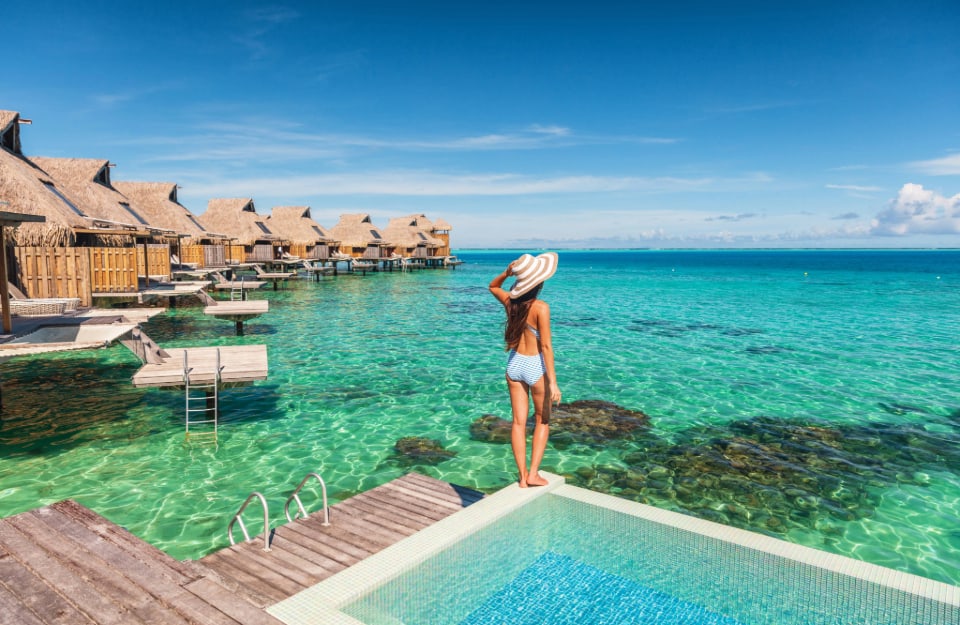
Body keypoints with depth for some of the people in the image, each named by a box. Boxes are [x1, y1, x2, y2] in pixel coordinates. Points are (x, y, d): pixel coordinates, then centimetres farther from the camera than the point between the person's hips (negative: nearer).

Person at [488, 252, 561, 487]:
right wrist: (553, 381, -16)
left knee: (519, 422, 10)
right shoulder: (541, 307, -20)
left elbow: (493, 286, 19)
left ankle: (522, 477, 16)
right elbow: (546, 346, -20)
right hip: (535, 367, -5)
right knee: (542, 421, 15)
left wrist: (506, 273, 2)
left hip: (514, 364, 5)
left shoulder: (510, 301, -4)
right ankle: (533, 474, 12)